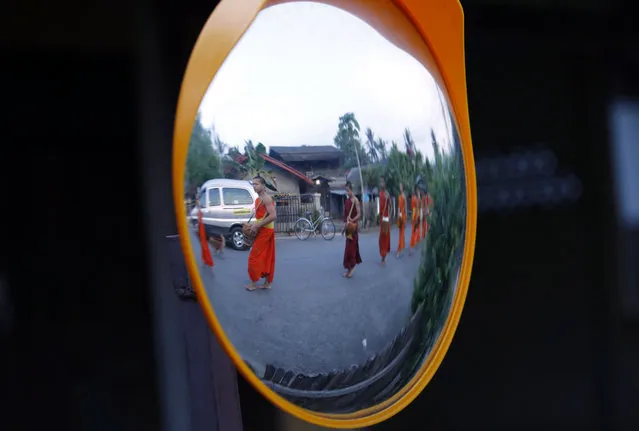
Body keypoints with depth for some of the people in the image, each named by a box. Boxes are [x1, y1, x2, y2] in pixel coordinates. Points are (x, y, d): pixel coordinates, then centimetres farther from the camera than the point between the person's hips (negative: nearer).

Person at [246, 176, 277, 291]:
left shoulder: (266, 199, -16)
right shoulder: (258, 199, 14)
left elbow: (273, 216, -25)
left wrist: (257, 226, -24)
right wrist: (254, 225, 7)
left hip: (265, 230, -10)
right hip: (263, 230, 10)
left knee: (254, 257, -6)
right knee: (267, 257, 12)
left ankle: (253, 283, -1)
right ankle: (267, 283, 16)